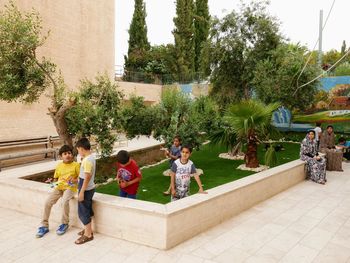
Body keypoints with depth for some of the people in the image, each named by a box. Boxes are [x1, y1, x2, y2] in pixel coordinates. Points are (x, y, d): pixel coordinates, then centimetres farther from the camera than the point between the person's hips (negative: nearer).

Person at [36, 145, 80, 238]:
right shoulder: (59, 166, 10)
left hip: (70, 187, -4)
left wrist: (75, 180, -20)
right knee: (48, 202, -16)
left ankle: (64, 224, -10)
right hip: (59, 187, 4)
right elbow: (56, 178, 19)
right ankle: (44, 225, 1)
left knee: (65, 201, -33)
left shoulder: (76, 165, -2)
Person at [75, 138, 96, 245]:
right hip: (89, 188, 10)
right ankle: (88, 229, 34)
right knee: (87, 210, 21)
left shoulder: (87, 160, -24)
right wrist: (77, 179, 25)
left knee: (83, 212, 2)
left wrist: (81, 192, -21)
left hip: (86, 190, -10)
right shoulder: (91, 157, 6)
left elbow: (87, 177, -25)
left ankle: (88, 235, 11)